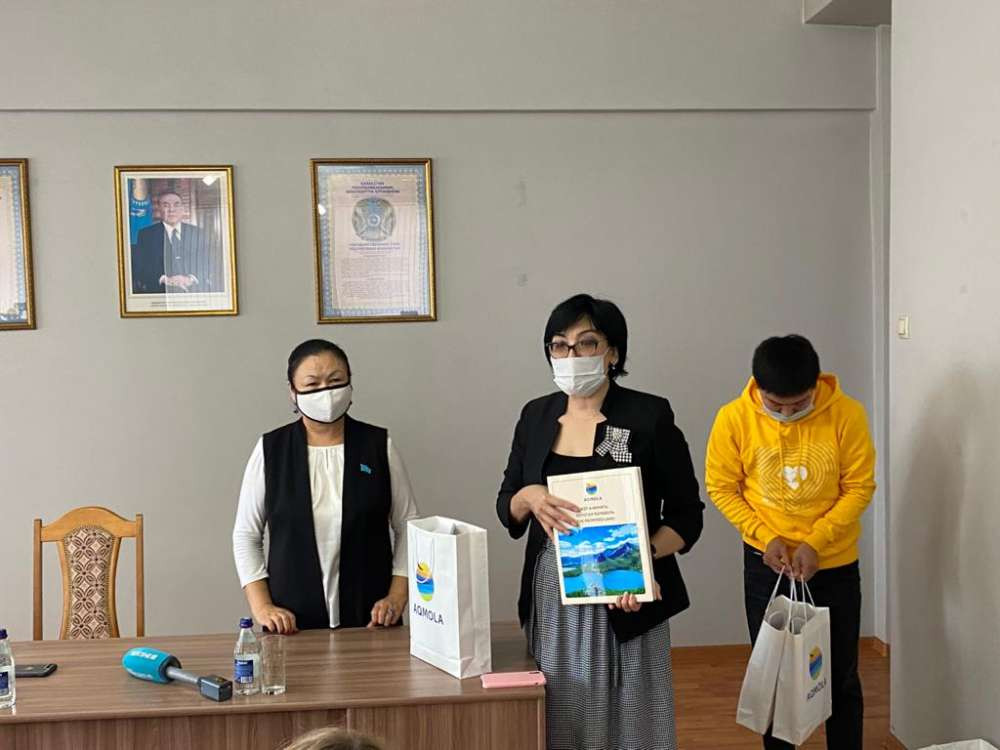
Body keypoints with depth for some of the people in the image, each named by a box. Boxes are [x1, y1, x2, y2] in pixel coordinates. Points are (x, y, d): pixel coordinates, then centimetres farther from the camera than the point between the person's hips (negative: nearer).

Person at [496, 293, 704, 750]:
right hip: (550, 597, 4)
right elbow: (505, 509, 11)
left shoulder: (649, 416, -6)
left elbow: (686, 514, -3)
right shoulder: (536, 415, 6)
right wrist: (529, 498, -12)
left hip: (623, 598, -3)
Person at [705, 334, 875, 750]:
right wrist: (766, 538, -17)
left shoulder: (847, 414, -16)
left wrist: (816, 542, -20)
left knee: (841, 676, 10)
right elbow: (721, 488, -6)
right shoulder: (734, 419, -15)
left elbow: (859, 488, -10)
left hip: (836, 564, 0)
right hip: (765, 565, 0)